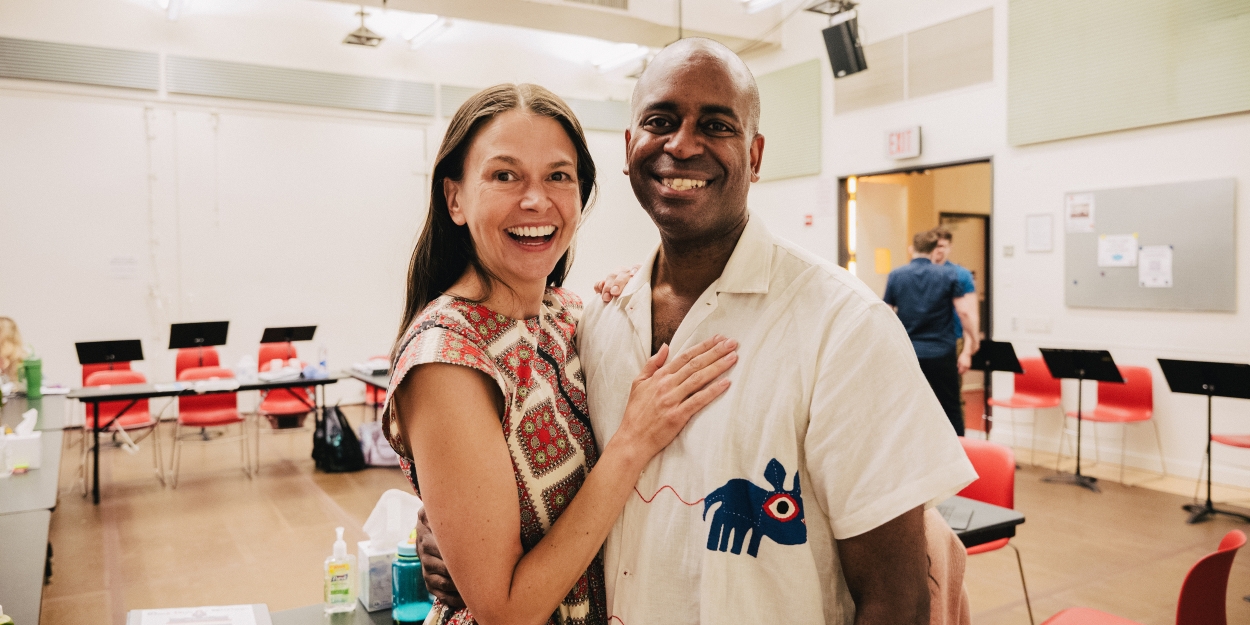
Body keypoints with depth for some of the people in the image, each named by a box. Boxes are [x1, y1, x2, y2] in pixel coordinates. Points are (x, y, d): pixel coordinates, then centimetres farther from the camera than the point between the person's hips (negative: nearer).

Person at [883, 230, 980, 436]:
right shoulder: (948, 275, -2)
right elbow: (964, 312, -4)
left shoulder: (895, 276, 0)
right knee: (951, 410, 9)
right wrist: (973, 340, 10)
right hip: (941, 353, -1)